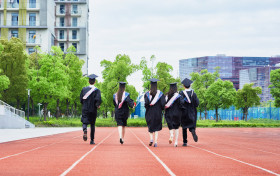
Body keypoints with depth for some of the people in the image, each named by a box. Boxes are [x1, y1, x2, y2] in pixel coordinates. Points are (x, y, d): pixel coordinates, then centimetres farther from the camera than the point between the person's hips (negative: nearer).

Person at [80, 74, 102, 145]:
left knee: (84, 122, 1)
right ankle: (92, 140, 13)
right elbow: (98, 99, -20)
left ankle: (85, 130, -35)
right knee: (92, 124, 11)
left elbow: (81, 99, 6)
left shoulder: (84, 89, 2)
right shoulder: (96, 90, -7)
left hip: (85, 109, 1)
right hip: (93, 110, -1)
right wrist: (98, 105, -1)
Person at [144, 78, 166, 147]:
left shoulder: (147, 94, -5)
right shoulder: (160, 93, -4)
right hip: (158, 112, 0)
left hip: (149, 112, 0)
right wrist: (161, 109, 9)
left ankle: (151, 139, -3)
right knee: (157, 127, 6)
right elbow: (163, 103, -8)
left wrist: (147, 108, 6)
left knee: (150, 126, 16)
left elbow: (146, 103, -13)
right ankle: (156, 141, -4)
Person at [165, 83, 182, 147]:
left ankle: (171, 134, -22)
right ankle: (176, 142, 3)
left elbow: (164, 104, 2)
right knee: (176, 127, 9)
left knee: (170, 126, 11)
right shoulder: (178, 96, -8)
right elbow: (181, 103, -14)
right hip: (177, 113, -2)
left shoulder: (167, 95, 1)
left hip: (169, 113, 2)